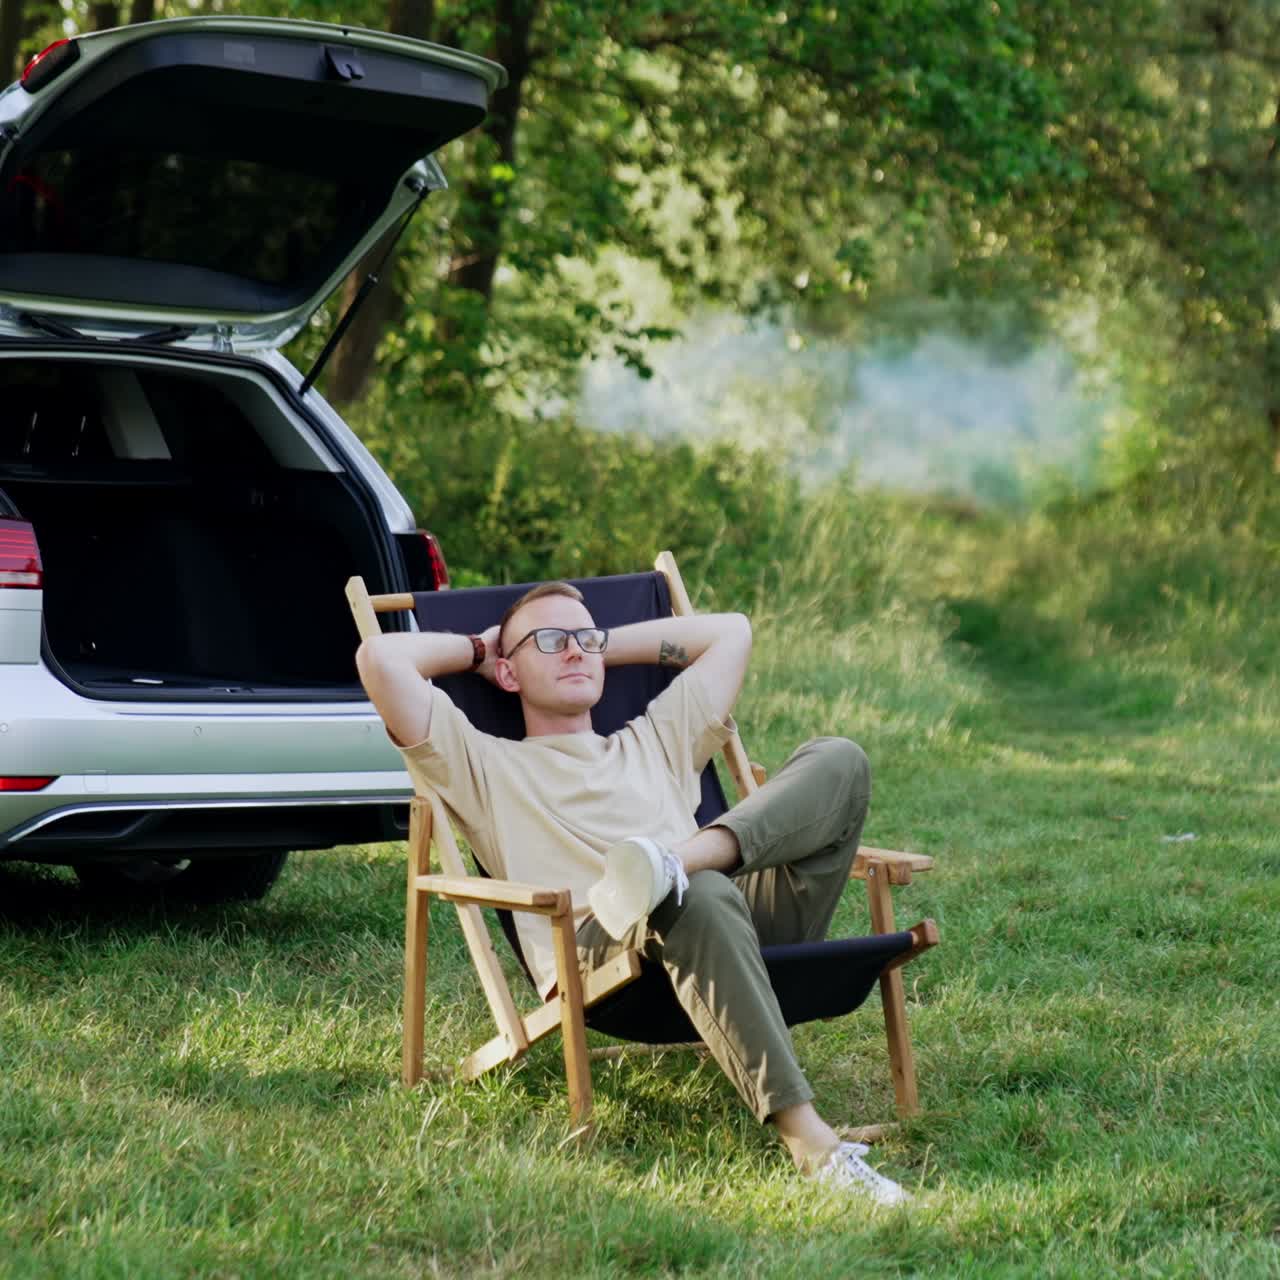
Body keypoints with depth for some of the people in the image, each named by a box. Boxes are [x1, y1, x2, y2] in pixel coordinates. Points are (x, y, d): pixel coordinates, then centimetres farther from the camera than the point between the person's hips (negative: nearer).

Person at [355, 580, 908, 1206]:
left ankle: (671, 862, -38)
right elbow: (380, 657, 13)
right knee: (698, 896, -42)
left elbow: (730, 631, 44)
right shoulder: (485, 765, 25)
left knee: (838, 759, -11)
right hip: (591, 952, -5)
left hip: (751, 922, 5)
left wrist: (604, 646, 42)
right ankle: (808, 1140, -53)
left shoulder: (654, 745, 40)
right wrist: (477, 649, 32)